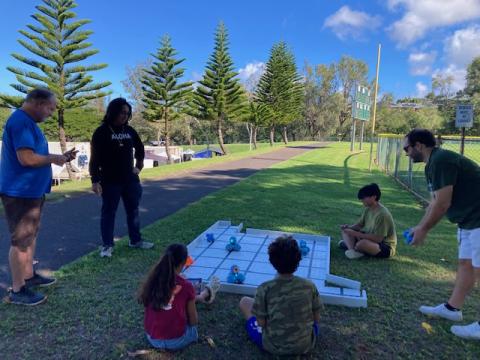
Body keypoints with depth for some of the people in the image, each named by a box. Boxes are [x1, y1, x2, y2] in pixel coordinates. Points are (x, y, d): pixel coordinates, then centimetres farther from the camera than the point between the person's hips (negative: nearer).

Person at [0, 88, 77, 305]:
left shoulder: (28, 122, 14)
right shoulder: (20, 121, -19)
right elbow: (26, 158, -28)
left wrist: (61, 157, 9)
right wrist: (53, 159, -13)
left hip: (31, 191, 11)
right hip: (21, 193, -11)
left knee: (30, 235, 19)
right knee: (21, 240, -2)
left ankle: (28, 276, 34)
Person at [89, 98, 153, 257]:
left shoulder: (129, 130, 6)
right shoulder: (102, 132, -9)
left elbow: (140, 149, 22)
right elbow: (95, 158, -11)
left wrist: (138, 166, 13)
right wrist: (95, 180, -15)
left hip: (130, 179, 5)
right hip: (110, 181, -5)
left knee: (133, 210, 14)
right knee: (108, 212, 4)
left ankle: (135, 240, 28)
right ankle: (107, 245, 15)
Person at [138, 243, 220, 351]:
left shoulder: (152, 280, -8)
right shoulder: (186, 286, -20)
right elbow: (194, 321, -10)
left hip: (152, 338, 4)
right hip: (175, 341, -4)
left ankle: (202, 296, 49)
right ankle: (207, 293, 48)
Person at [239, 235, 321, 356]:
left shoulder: (265, 289, -22)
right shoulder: (309, 286, -14)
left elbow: (261, 323, -12)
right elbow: (316, 319, -3)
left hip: (273, 346, -3)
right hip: (305, 346, 3)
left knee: (245, 301, 17)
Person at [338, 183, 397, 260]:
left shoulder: (382, 214, -27)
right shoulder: (368, 209, -1)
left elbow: (378, 239, -29)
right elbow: (360, 224, 10)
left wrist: (356, 234, -28)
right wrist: (349, 227, -11)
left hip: (385, 248, -9)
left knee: (362, 243, -40)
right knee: (345, 231, 1)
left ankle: (349, 244, -7)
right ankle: (352, 250, -24)